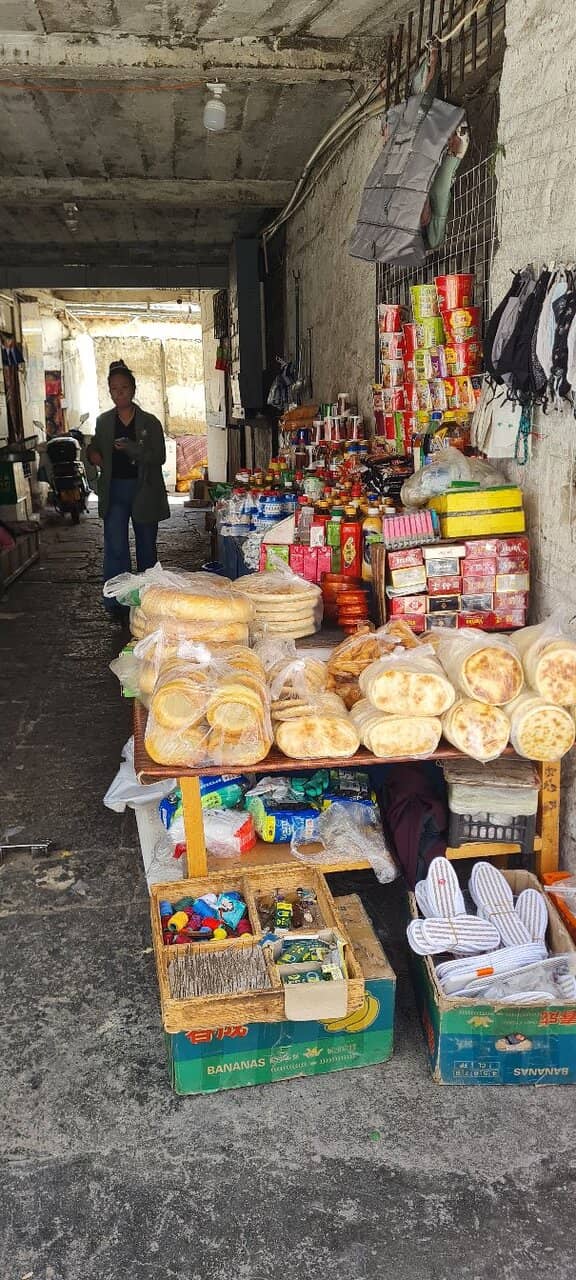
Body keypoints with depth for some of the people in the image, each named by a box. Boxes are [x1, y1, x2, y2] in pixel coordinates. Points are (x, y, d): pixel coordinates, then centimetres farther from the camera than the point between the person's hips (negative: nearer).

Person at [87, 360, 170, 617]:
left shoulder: (149, 422, -2)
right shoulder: (104, 421, 7)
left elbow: (159, 457, -10)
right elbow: (95, 449, 24)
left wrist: (131, 448, -23)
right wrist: (93, 454, 1)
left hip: (144, 491, -1)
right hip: (114, 492, 1)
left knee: (146, 547, 11)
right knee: (115, 548, -7)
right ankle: (115, 602, -4)